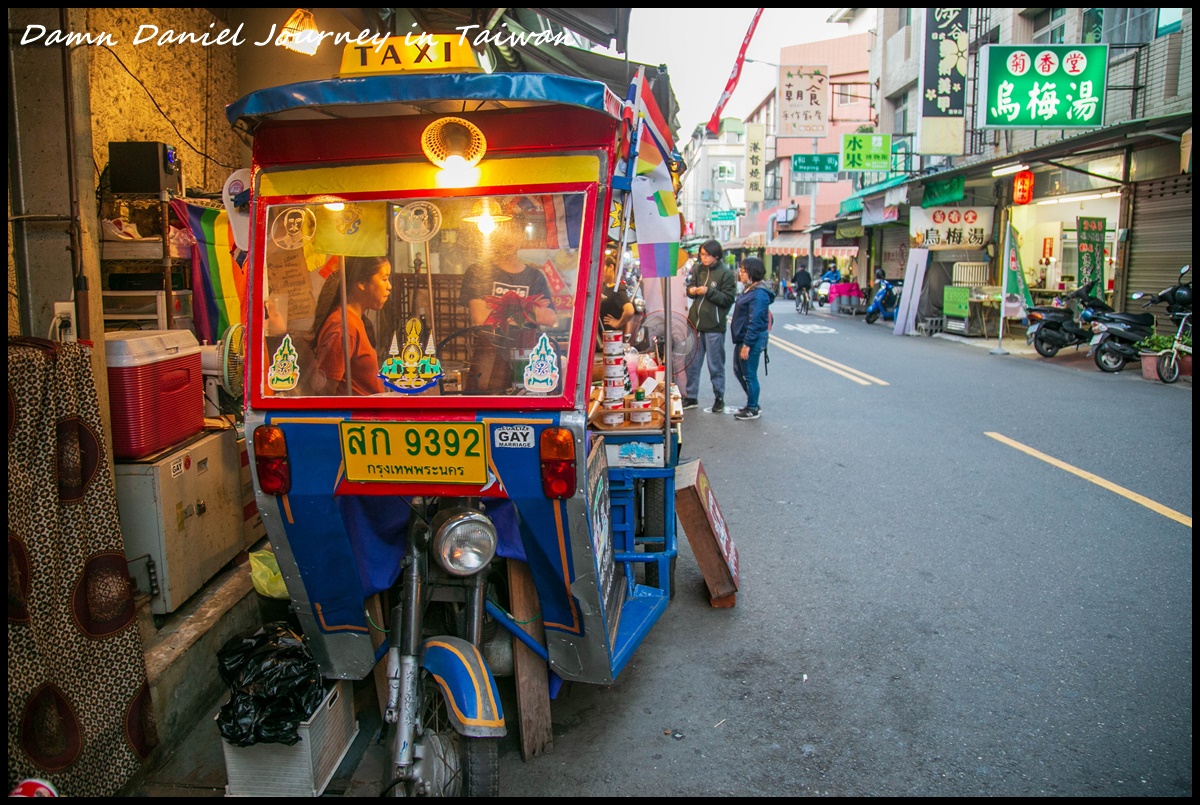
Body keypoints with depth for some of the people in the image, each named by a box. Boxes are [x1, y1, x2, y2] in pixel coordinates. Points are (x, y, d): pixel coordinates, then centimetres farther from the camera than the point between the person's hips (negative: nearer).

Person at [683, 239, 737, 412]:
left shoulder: (726, 273, -7)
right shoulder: (698, 270, 7)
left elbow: (729, 299, -10)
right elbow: (690, 288, 18)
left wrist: (709, 291, -20)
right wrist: (691, 291, -6)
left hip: (714, 326, -5)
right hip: (695, 323, 5)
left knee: (716, 365, 5)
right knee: (692, 363, 10)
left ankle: (719, 398, 17)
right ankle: (691, 397, 21)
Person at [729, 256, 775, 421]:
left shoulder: (759, 294, -20)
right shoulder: (749, 290, 12)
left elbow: (755, 322, -23)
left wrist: (747, 344, -23)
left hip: (753, 340, -11)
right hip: (742, 338, 11)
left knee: (749, 375, 0)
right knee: (739, 372, 18)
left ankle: (752, 410, 13)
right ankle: (752, 403, 31)